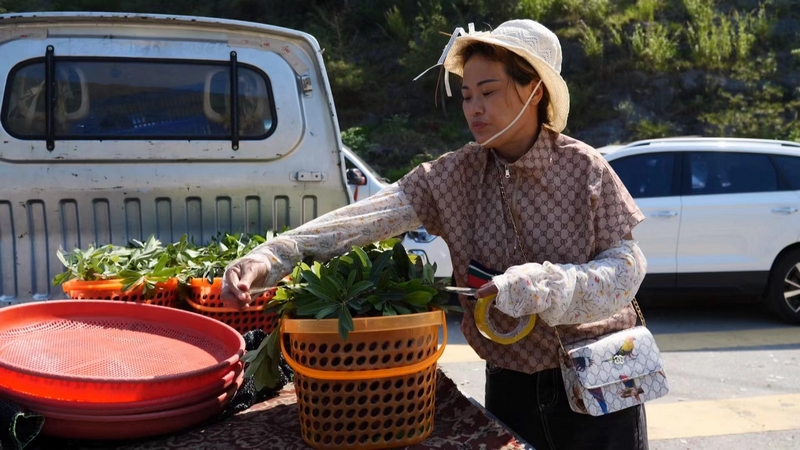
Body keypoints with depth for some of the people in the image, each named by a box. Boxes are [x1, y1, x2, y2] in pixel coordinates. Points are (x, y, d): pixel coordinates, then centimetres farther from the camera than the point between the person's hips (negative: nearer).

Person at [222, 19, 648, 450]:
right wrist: (271, 257, -31)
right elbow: (371, 215, -19)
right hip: (510, 383, 2)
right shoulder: (455, 175, -8)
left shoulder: (584, 168, -13)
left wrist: (548, 286, -29)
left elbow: (628, 264, -11)